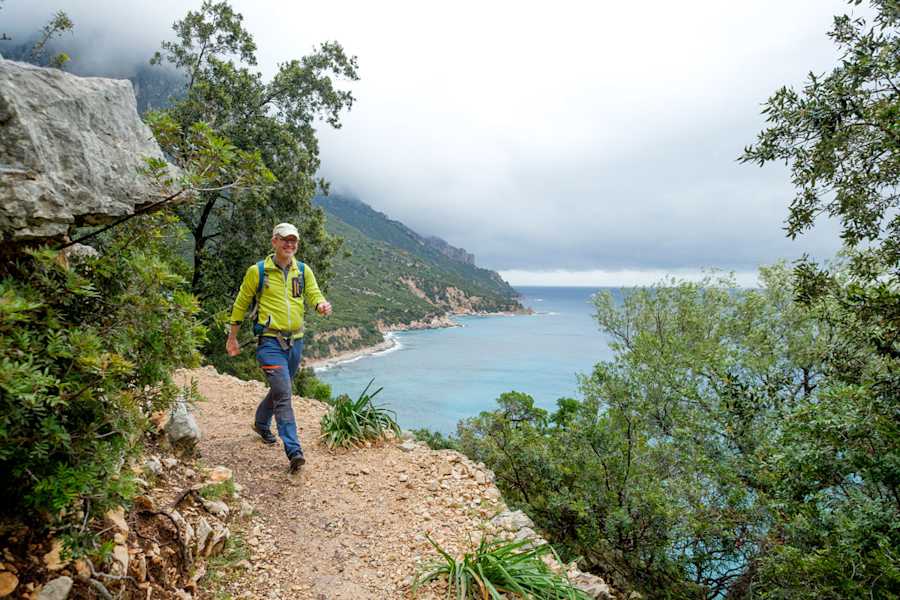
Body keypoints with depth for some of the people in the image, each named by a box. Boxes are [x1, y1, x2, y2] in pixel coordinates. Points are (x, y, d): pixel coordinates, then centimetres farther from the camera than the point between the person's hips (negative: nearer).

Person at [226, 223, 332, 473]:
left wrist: (322, 305, -29)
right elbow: (240, 304, 5)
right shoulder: (257, 271, -3)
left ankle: (261, 423, 49)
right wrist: (232, 337, 8)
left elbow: (314, 295, -4)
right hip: (270, 341, -5)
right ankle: (294, 451, -15)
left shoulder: (303, 271, 7)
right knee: (283, 394, -15)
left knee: (279, 389, 22)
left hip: (295, 341, 5)